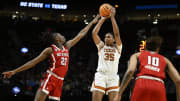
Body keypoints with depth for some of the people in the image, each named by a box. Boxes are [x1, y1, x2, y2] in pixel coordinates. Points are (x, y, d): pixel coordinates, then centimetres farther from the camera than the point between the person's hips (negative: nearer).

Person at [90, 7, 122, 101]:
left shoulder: (117, 47, 17)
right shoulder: (101, 46, 20)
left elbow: (117, 33, 2)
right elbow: (94, 33, 7)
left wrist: (112, 17, 2)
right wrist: (102, 19, 9)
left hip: (113, 77, 0)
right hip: (100, 75, 0)